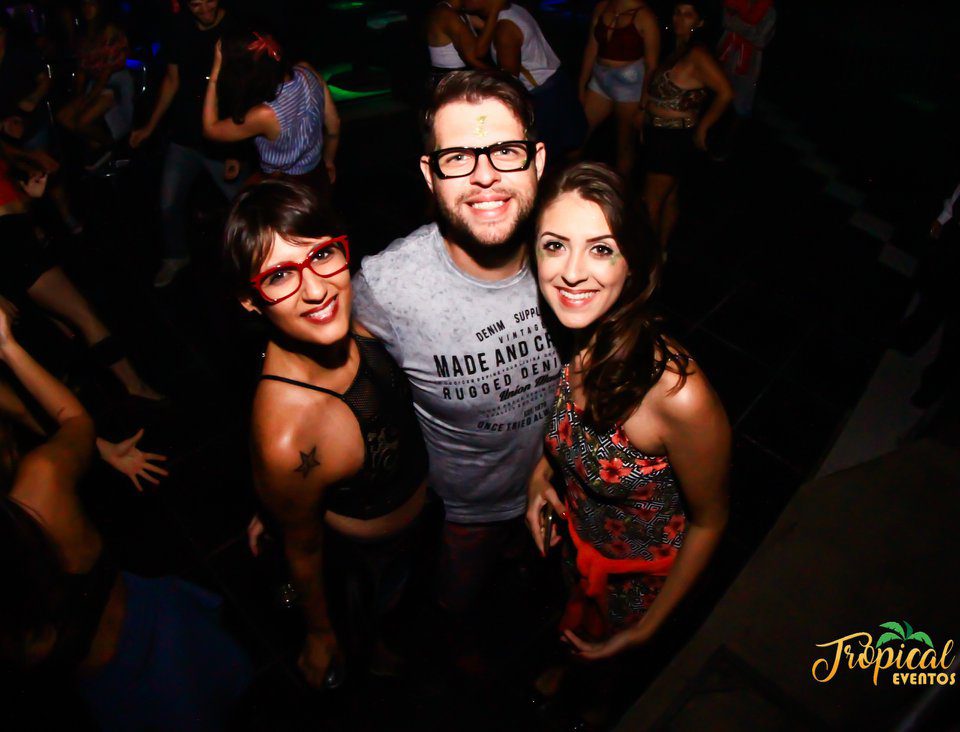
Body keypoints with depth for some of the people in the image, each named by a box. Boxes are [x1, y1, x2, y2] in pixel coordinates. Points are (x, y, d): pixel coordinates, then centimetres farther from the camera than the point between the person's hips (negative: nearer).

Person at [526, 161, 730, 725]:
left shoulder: (678, 396, -41)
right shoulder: (565, 332, -23)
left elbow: (709, 522, -22)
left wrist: (647, 629, -13)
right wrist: (541, 471, -12)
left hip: (641, 568, -4)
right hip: (574, 529, 4)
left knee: (606, 657, 29)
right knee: (572, 619, 36)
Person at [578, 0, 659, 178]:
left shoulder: (644, 17, -10)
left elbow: (652, 65, -11)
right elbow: (591, 49, 8)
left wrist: (644, 104, -14)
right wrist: (581, 87, 8)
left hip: (630, 84, -5)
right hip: (599, 81, 5)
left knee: (625, 145, 7)